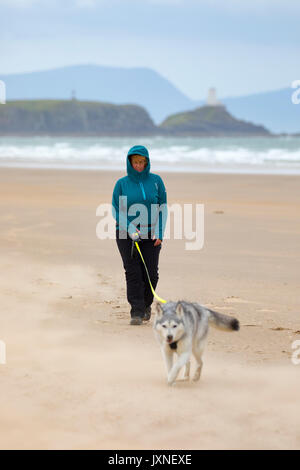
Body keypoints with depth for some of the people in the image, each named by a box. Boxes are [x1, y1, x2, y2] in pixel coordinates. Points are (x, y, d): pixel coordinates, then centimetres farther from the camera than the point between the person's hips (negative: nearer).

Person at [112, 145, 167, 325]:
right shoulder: (122, 184, 1)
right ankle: (137, 312, -6)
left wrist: (159, 234, -3)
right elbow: (116, 210, 2)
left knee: (151, 273, -3)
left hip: (151, 234, 1)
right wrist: (130, 229, -13)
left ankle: (146, 304, 23)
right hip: (126, 235, -1)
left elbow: (162, 208, 6)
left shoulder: (156, 181, 4)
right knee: (133, 273, -9)